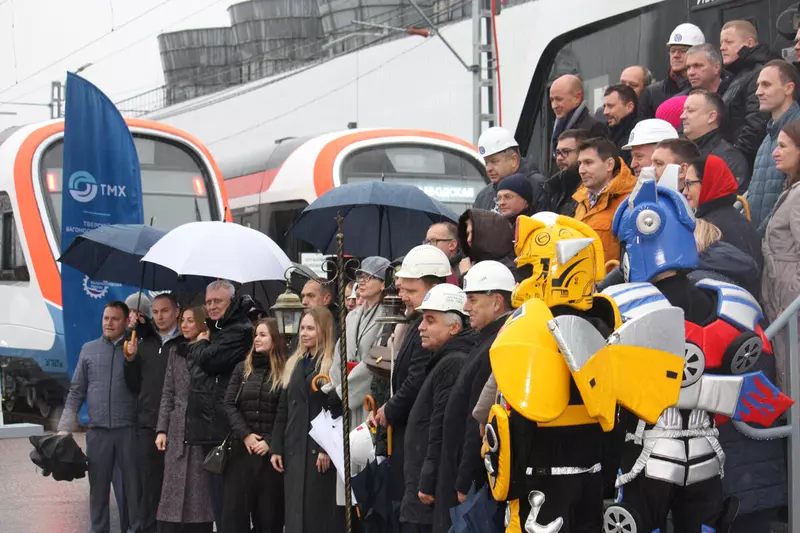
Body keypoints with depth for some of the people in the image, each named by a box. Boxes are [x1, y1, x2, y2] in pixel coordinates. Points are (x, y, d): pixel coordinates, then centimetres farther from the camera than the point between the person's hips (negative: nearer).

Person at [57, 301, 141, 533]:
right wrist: (64, 429, 5)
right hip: (97, 431, 2)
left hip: (129, 430, -2)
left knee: (134, 485, 0)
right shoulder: (89, 349, 10)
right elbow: (76, 392, 10)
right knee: (98, 487, 6)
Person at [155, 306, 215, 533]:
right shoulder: (175, 350, 11)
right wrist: (162, 429, 6)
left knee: (201, 490, 0)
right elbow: (168, 393, 11)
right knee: (174, 491, 2)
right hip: (178, 429, 4)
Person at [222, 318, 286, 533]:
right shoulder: (242, 369, 10)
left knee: (269, 509, 3)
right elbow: (229, 405, 3)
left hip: (271, 451, -3)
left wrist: (270, 442, -14)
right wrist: (245, 435, -9)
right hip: (241, 449, 3)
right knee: (235, 506, 2)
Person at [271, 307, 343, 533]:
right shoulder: (293, 364, 16)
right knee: (295, 513, 7)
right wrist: (276, 448, 10)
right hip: (294, 450, 7)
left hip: (321, 450, -7)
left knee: (320, 514, -4)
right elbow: (283, 411, 16)